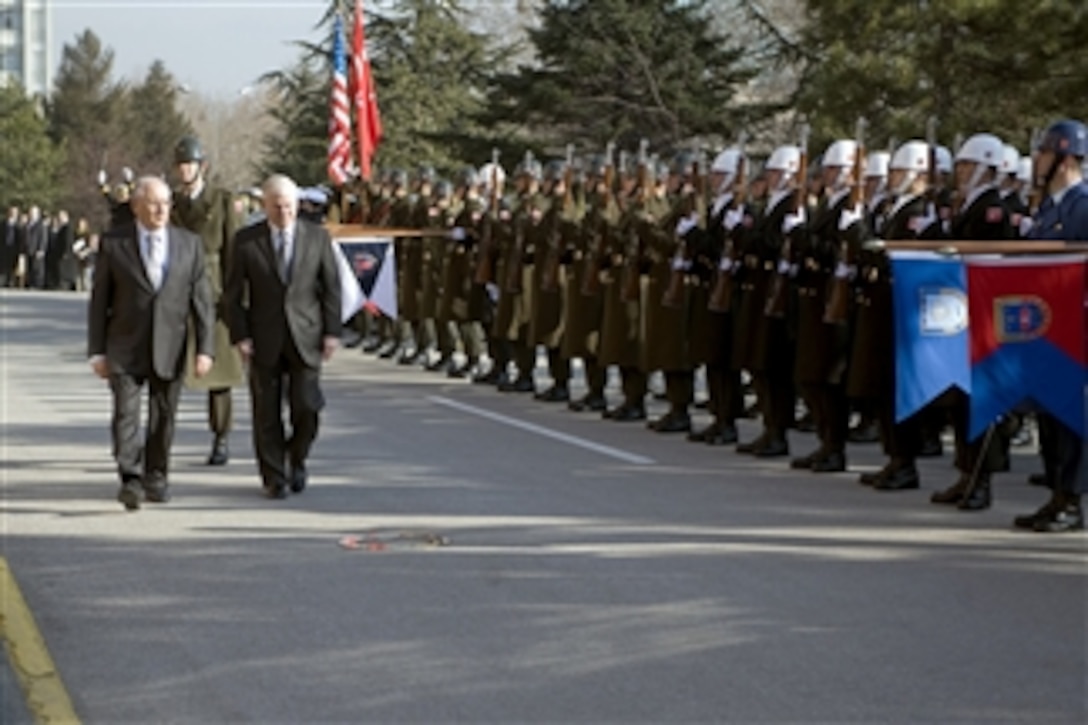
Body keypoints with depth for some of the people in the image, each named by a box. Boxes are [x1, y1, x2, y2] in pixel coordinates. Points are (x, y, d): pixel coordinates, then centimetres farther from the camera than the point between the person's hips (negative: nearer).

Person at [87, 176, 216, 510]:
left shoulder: (189, 244, 5)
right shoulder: (113, 244, 1)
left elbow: (201, 300, 4)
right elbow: (99, 301, 3)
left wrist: (205, 348, -3)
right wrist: (97, 351, -2)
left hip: (169, 348, 2)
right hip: (125, 348, -2)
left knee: (163, 416, 8)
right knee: (126, 413, -12)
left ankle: (156, 477, 23)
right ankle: (131, 480, -15)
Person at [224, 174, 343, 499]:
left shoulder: (318, 237, 5)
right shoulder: (246, 240, 1)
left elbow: (331, 287, 6)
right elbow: (233, 293, 2)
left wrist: (331, 331, -1)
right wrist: (240, 335, -6)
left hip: (306, 337, 0)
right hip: (264, 340, 0)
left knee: (306, 406, -5)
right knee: (267, 412, 1)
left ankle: (297, 459, 22)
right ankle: (274, 478, 12)